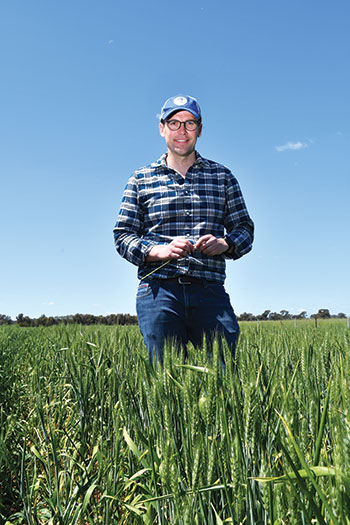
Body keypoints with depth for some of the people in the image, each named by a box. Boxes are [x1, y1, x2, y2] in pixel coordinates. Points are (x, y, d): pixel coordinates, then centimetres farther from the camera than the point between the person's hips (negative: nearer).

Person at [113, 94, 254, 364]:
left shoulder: (222, 176, 16)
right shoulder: (141, 179, 13)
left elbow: (245, 229, 15)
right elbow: (123, 236, 8)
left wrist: (224, 244, -7)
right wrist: (161, 251, -10)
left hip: (210, 292, 1)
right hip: (158, 290, 0)